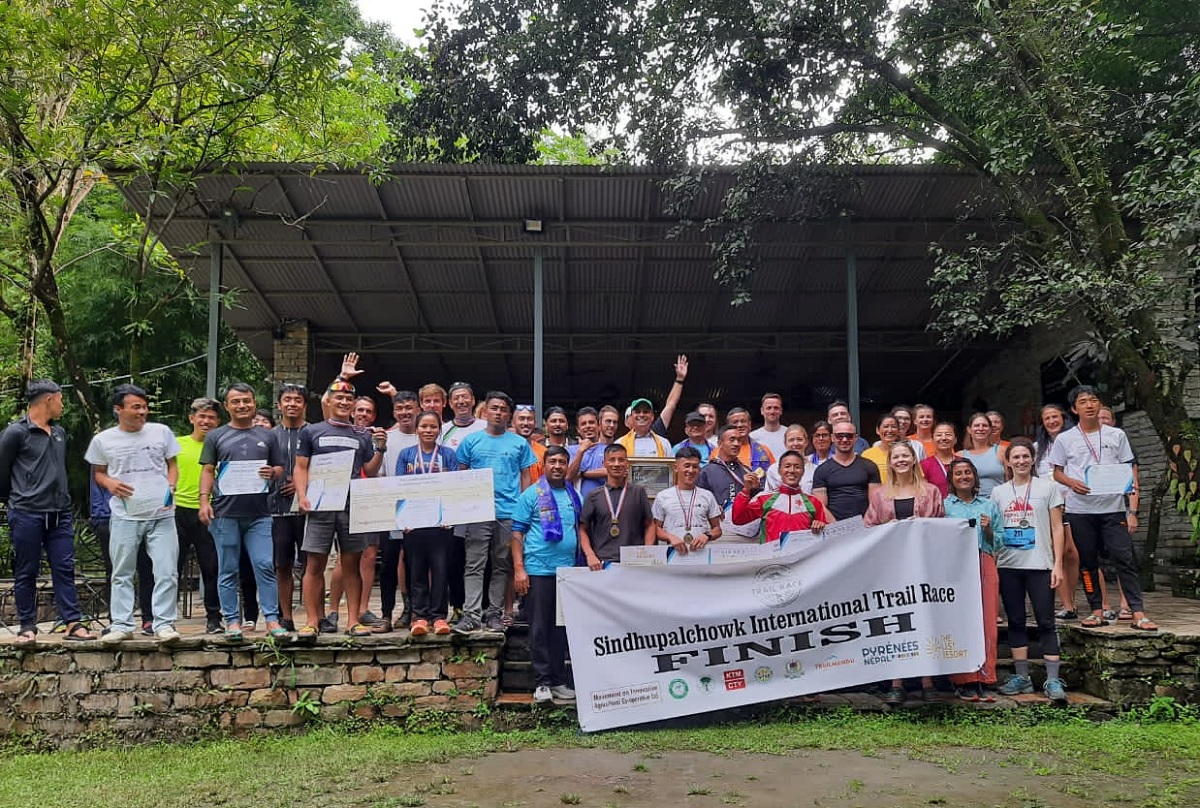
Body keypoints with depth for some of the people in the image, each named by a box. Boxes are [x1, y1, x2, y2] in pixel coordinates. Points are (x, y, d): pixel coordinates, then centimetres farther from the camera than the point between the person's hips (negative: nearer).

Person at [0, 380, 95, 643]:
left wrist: (64, 502, 15)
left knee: (65, 569, 3)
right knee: (26, 573, 4)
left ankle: (73, 624, 3)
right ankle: (27, 627, 12)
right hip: (27, 515, -6)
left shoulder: (59, 434, 15)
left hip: (60, 514, 6)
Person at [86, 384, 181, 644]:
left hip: (162, 514, 0)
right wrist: (109, 483, -7)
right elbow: (99, 473, 15)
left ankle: (164, 623, 5)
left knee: (167, 572, -3)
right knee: (122, 574, 7)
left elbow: (172, 464, 13)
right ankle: (122, 625, 17)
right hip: (125, 517, 0)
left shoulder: (161, 432, 4)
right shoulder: (103, 440, 4)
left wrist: (170, 486, -5)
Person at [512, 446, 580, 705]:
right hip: (538, 570, -4)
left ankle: (559, 681, 17)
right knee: (539, 628, 1)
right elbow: (517, 533, -4)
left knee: (561, 628, 9)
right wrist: (518, 568, -11)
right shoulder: (531, 495, -1)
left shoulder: (574, 496, 12)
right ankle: (542, 683, 7)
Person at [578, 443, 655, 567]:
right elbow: (583, 529, 8)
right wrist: (590, 555, -6)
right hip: (602, 563, 0)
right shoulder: (594, 496, 8)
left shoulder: (638, 492, 8)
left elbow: (649, 525, 10)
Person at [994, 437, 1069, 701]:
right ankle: (1021, 677, 15)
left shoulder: (1047, 488, 3)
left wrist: (1057, 564, -6)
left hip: (1039, 565, -3)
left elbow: (1057, 528, 1)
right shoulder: (999, 492, 11)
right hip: (1008, 566, 3)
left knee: (1046, 622, -3)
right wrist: (991, 564, 4)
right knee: (1015, 621, 7)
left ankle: (1053, 680, -1)